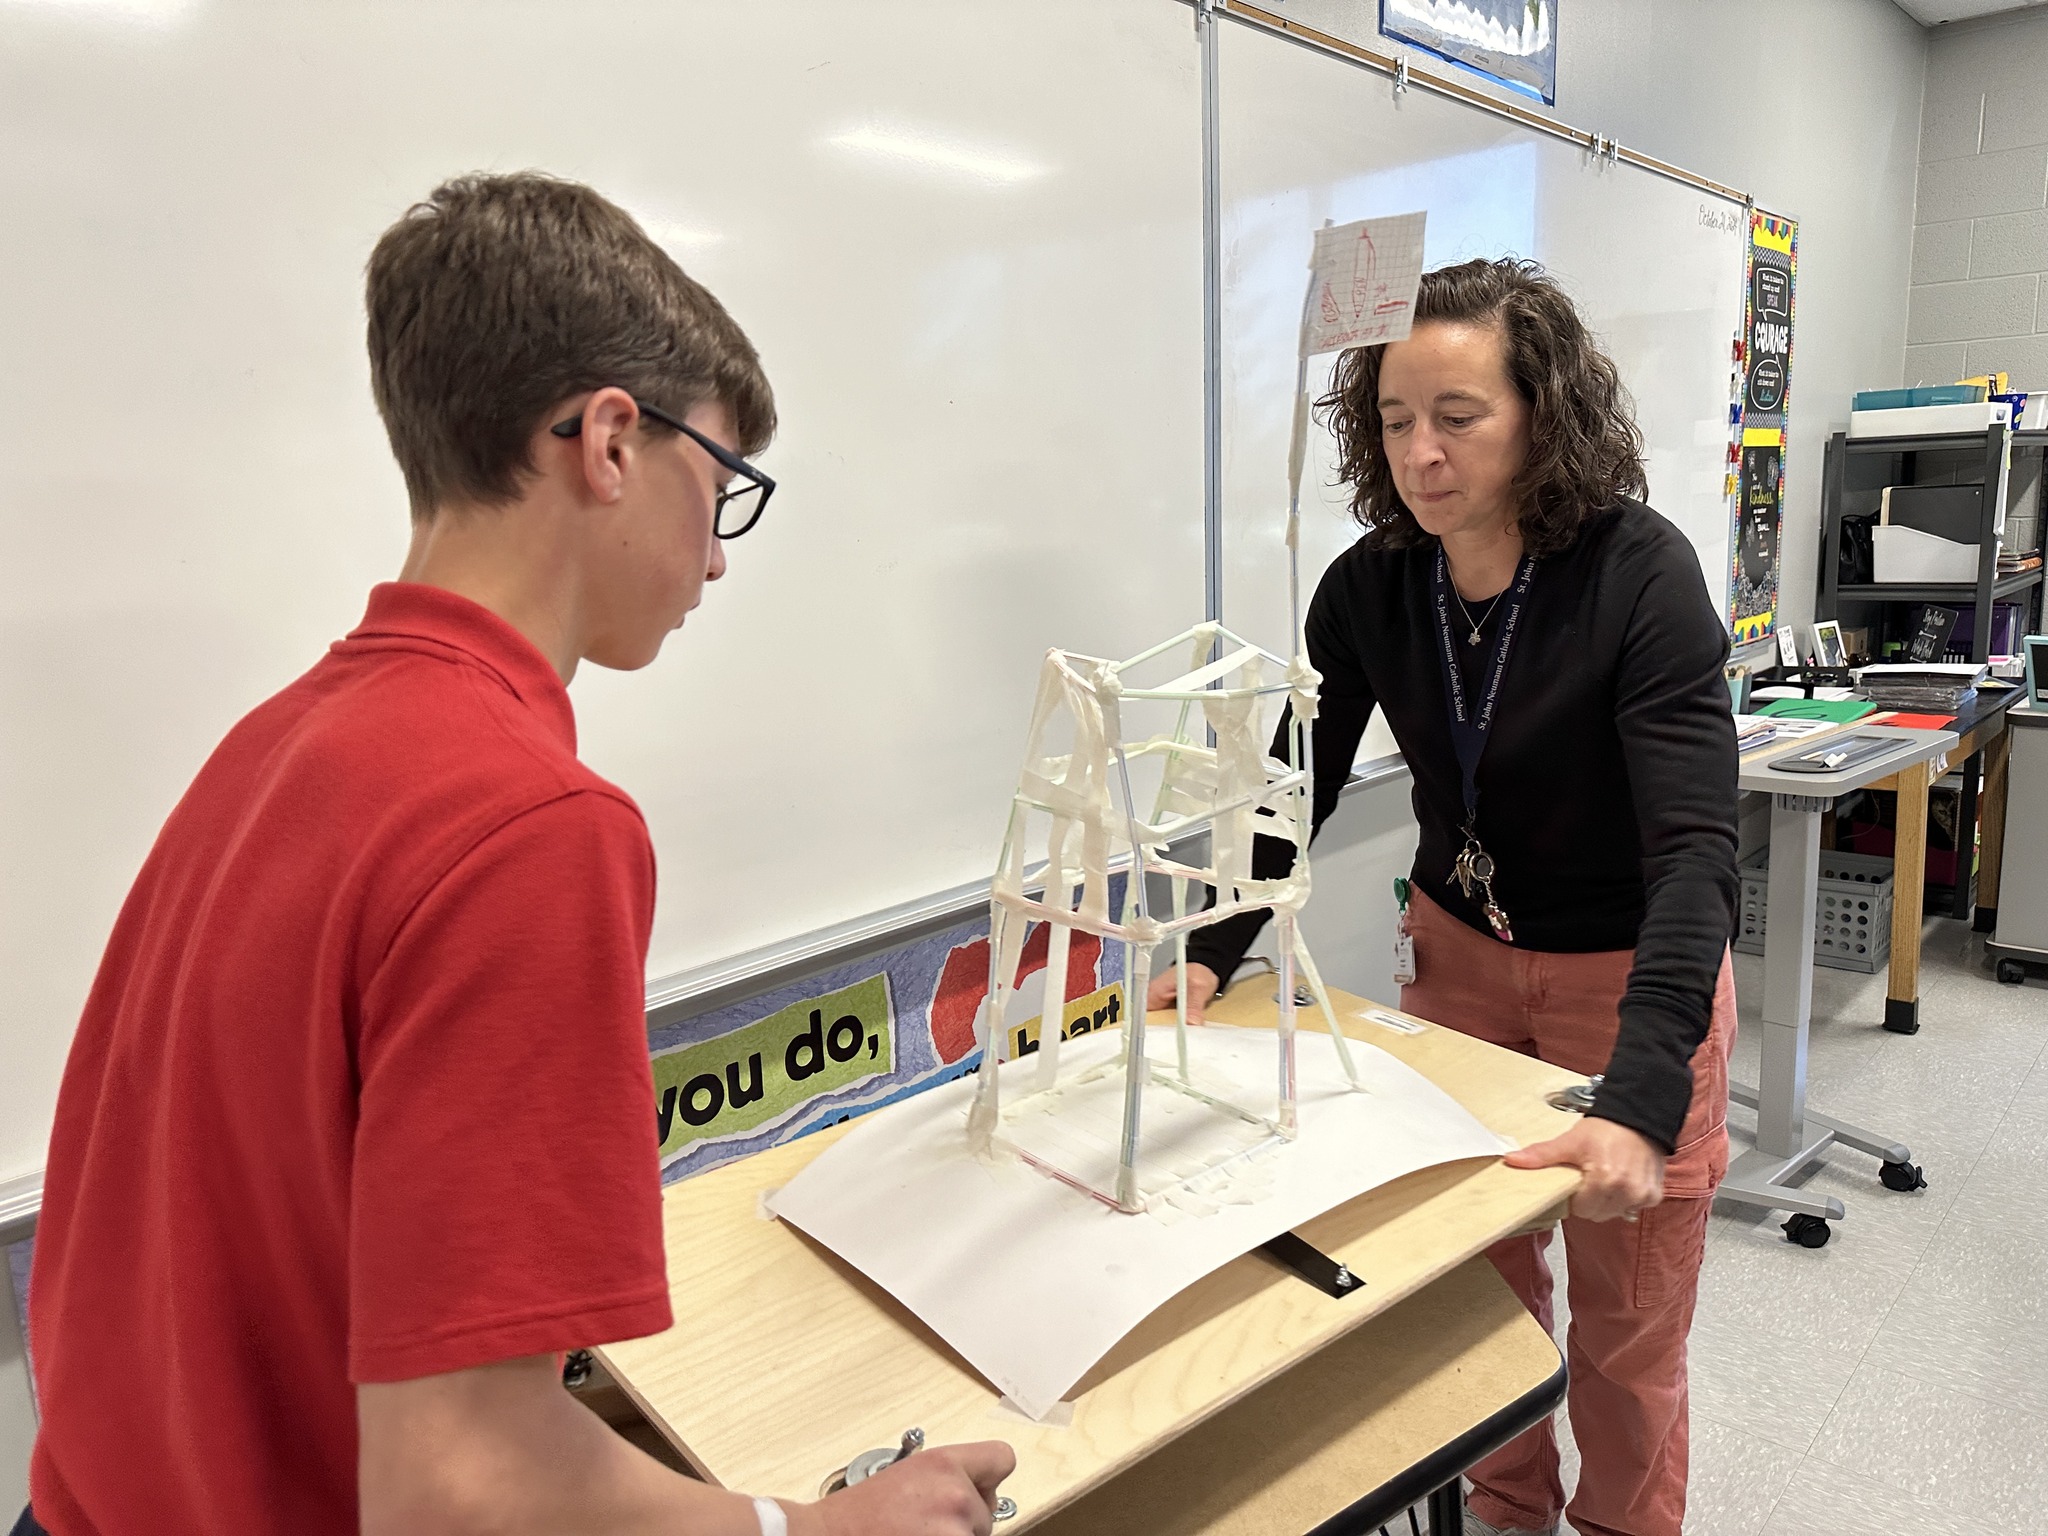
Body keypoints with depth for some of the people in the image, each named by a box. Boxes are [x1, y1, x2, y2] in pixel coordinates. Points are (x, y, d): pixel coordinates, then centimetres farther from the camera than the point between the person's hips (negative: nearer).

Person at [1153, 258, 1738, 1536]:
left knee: (1627, 1329, 13)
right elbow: (1294, 789, -3)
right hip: (1459, 954, 4)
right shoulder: (1370, 588, -11)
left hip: (1633, 978, -3)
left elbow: (1697, 846, -32)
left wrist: (1640, 1099, -44)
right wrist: (1212, 954, -16)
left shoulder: (1642, 572, -25)